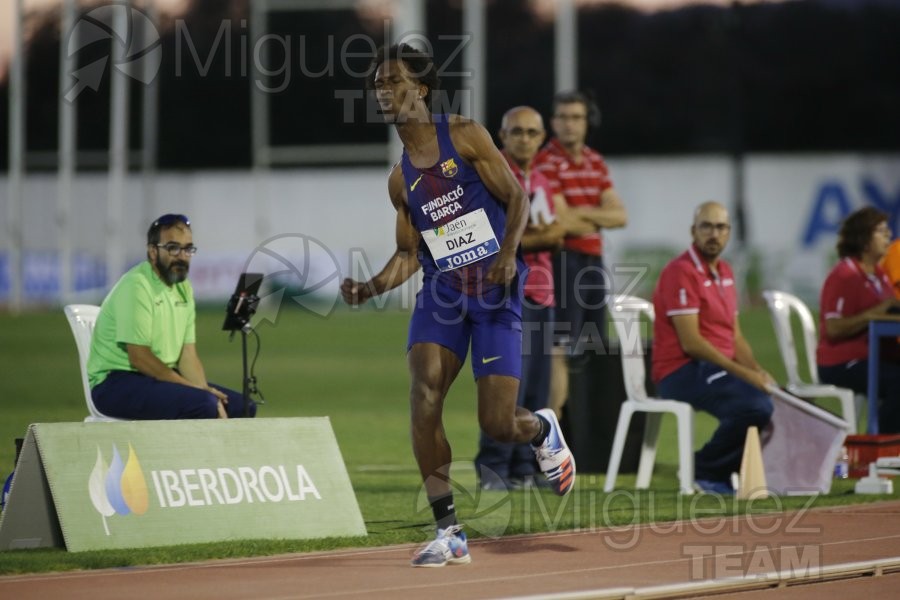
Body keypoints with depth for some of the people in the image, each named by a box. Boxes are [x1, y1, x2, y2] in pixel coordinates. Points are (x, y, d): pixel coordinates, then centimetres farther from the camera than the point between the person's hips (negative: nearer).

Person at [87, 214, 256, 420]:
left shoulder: (183, 289, 11)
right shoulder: (136, 286, -16)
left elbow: (188, 354, 8)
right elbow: (139, 358, -21)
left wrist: (204, 390, -11)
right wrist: (193, 388, -20)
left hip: (162, 379, 9)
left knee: (242, 406, -1)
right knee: (203, 405, -30)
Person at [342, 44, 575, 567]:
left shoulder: (465, 136, 0)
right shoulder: (400, 179, 12)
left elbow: (517, 197, -2)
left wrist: (508, 253, -19)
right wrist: (371, 288, -1)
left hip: (495, 291, -4)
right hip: (441, 291, 4)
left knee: (498, 424, -7)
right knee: (424, 395, -20)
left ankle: (543, 431, 34)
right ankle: (449, 533, -15)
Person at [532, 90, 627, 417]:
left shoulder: (596, 162, 14)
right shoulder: (547, 162, -9)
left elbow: (620, 216, 6)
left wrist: (582, 212, -9)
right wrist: (598, 216, -5)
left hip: (593, 261, 8)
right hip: (563, 262, -8)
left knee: (593, 349, 10)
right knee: (561, 350, -13)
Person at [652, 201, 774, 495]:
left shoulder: (724, 272, 17)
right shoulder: (681, 272, -12)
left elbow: (735, 336, 18)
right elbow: (690, 342, -19)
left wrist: (757, 371, -1)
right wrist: (743, 373, -20)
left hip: (720, 369, 9)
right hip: (683, 371, -9)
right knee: (755, 406, -28)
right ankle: (706, 469, -8)